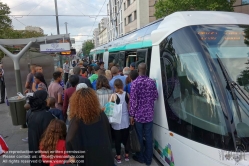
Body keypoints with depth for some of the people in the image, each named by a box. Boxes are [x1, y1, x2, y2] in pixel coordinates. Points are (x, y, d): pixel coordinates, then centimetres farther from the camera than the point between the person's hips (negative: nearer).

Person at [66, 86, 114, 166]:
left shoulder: (76, 120, -18)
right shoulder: (101, 114, -8)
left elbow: (70, 141, -19)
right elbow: (108, 134, 3)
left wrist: (72, 154, -2)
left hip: (87, 157, -2)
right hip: (104, 153, 3)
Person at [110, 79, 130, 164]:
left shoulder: (114, 96, -15)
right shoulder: (127, 95, -5)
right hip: (125, 120, 3)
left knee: (117, 139, 10)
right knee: (126, 137, 16)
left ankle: (118, 157, 21)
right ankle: (126, 155, 28)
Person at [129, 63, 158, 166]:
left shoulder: (135, 83, -13)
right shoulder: (152, 82, -1)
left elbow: (133, 100, -14)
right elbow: (155, 97, 5)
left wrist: (132, 115, -7)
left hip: (138, 114, -3)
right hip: (149, 114, 3)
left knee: (139, 137, 12)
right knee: (148, 137, 12)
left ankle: (140, 157, 27)